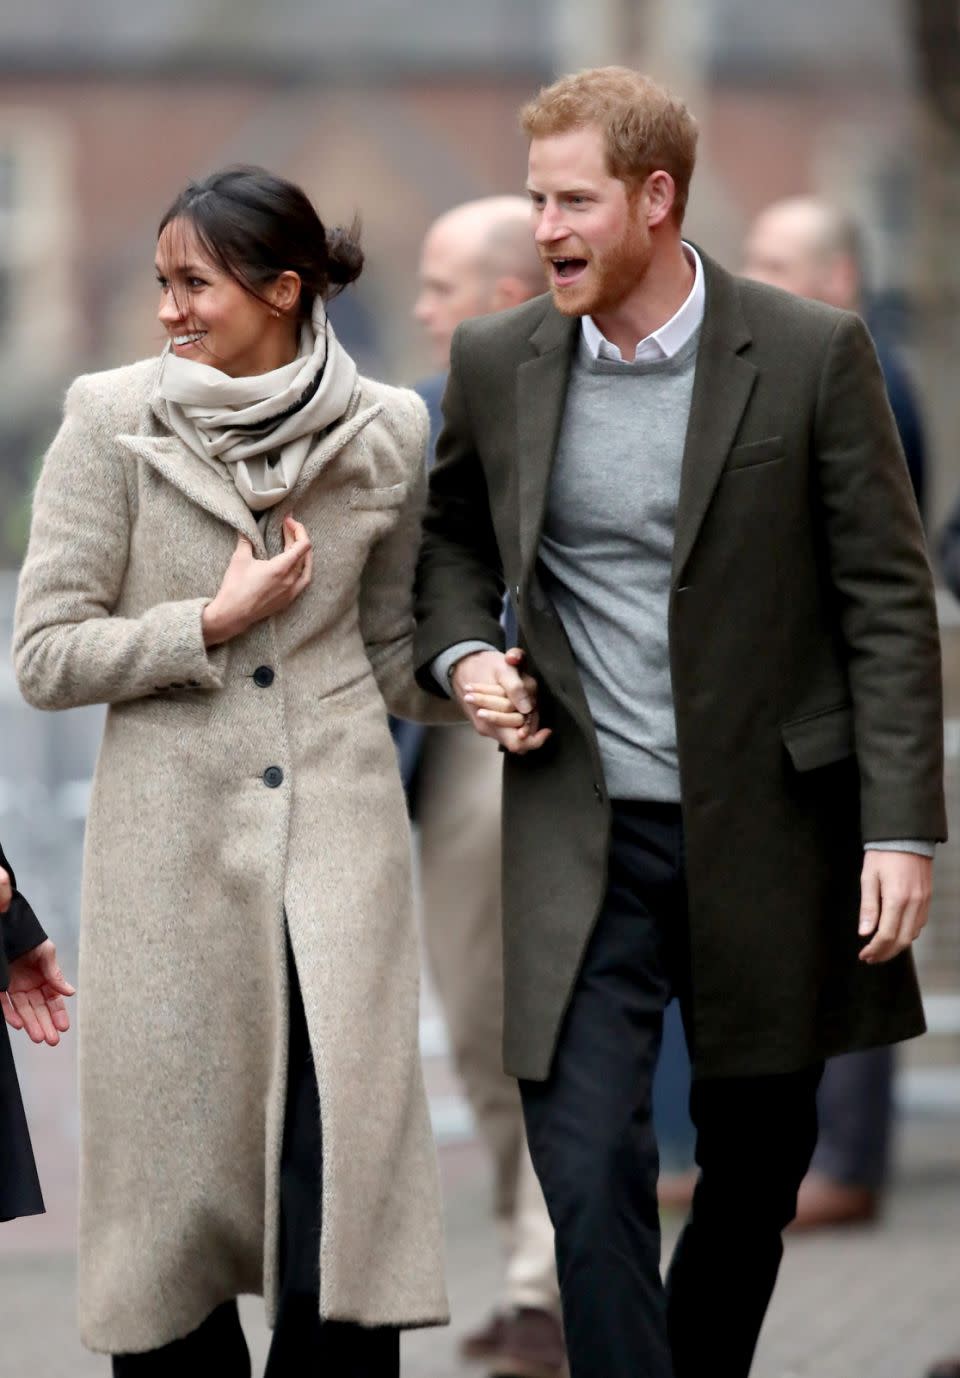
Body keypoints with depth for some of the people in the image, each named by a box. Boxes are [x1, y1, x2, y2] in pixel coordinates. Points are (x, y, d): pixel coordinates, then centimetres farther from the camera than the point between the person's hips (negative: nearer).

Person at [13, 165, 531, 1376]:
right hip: (173, 840, 0)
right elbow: (45, 654, -3)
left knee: (345, 1177, -6)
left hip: (335, 828, 1)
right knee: (173, 1189, 4)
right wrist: (215, 623, -11)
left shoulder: (382, 433, 3)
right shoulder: (111, 422, -2)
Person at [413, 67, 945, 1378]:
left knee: (757, 1165, 13)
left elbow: (889, 601, -5)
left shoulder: (811, 356, -7)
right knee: (588, 1172, -11)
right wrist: (461, 652, -1)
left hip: (766, 832, -1)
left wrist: (902, 826, -11)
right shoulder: (497, 362, 2)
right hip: (581, 836, 1)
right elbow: (450, 534, 20)